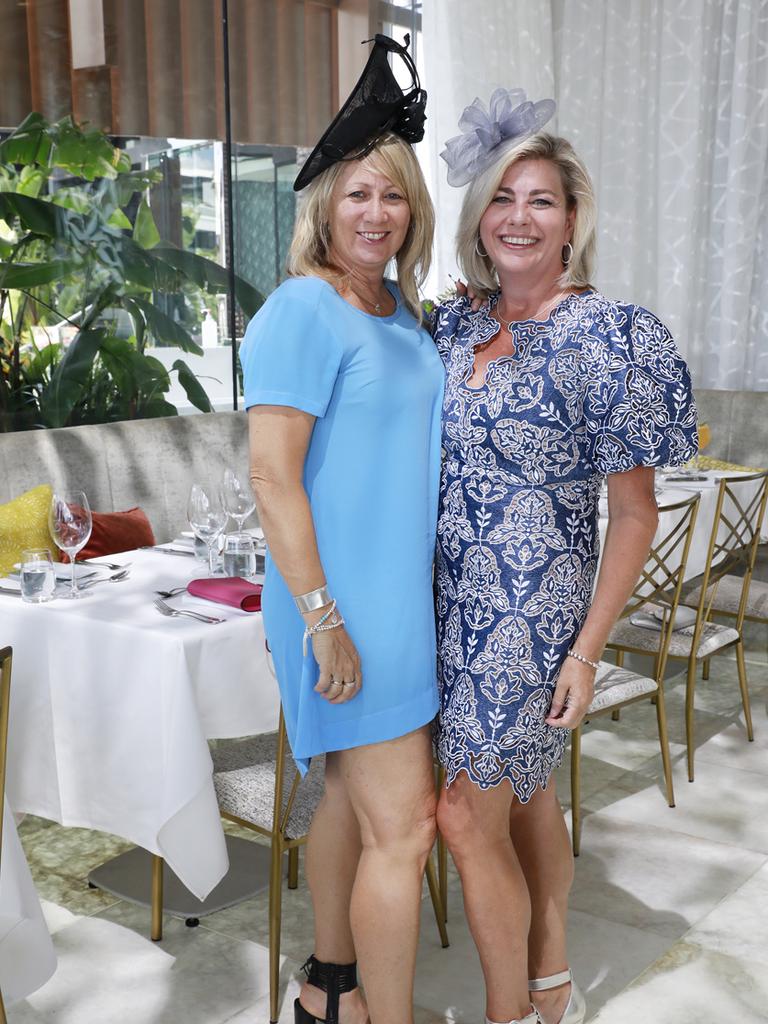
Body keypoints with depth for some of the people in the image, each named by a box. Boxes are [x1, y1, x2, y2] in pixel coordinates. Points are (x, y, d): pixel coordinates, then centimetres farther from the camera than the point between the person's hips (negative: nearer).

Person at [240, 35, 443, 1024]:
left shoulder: (398, 306, 11)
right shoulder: (303, 309, -15)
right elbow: (271, 476, -20)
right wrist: (324, 621, -21)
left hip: (403, 596, 8)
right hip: (345, 601, -8)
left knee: (351, 794, 19)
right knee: (403, 825, -4)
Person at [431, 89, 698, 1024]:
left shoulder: (606, 338, -14)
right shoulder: (456, 324, 5)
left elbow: (634, 513, -11)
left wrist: (587, 649, -14)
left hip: (530, 612, -6)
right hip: (453, 599, 6)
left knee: (468, 813, -1)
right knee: (524, 788, 19)